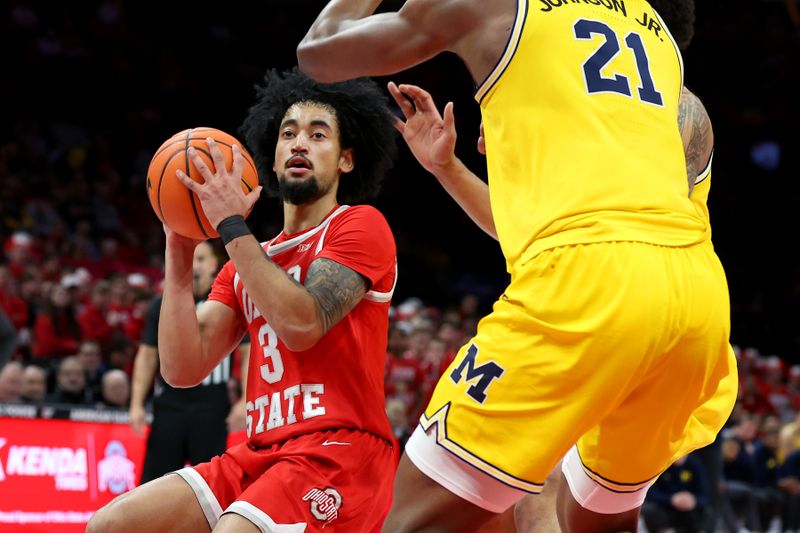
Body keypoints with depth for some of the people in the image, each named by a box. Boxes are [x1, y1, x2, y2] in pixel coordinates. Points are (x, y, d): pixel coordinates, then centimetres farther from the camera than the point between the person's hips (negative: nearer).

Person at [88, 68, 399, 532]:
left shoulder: (361, 225, 1)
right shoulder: (248, 263, 20)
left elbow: (302, 325, -17)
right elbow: (183, 368, 10)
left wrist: (232, 225, -11)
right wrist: (179, 256, 4)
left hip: (338, 450, -7)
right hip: (262, 453, 7)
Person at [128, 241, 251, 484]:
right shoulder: (162, 304, 6)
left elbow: (248, 352, 1)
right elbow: (147, 355, 9)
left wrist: (245, 402, -8)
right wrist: (137, 404, 2)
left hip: (211, 405, -2)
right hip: (169, 402, 2)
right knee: (154, 480, 2)